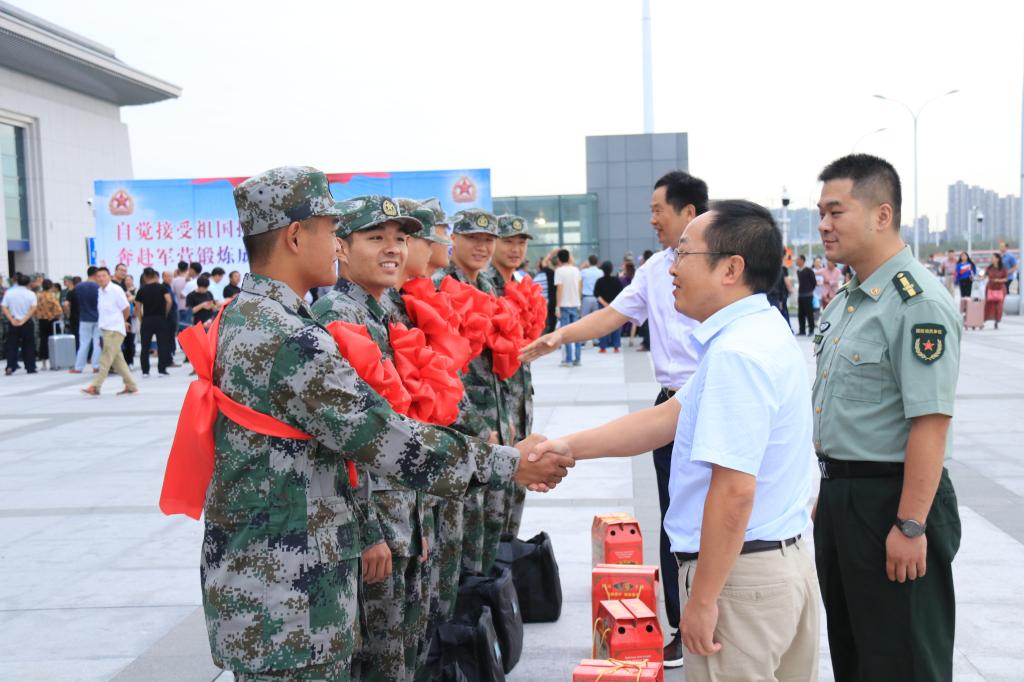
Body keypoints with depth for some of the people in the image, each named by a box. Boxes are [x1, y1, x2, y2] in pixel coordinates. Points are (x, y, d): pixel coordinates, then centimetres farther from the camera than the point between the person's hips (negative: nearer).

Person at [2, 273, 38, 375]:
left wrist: (12, 320, -11)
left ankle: (10, 367, -5)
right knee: (28, 345, 8)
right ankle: (30, 368, 10)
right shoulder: (31, 294, -4)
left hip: (13, 323, 1)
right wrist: (24, 320, -14)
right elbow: (33, 309, -14)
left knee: (12, 345, 6)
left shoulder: (8, 293, 1)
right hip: (27, 323, -1)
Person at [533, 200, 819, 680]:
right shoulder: (763, 334, 10)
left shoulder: (736, 353, -22)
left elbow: (734, 490, -26)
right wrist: (569, 447, 9)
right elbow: (666, 419, 11)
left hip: (741, 572, -10)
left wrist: (702, 600, -20)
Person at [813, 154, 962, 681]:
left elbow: (930, 423, -24)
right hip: (837, 494, 9)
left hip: (889, 500, -9)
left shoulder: (917, 303, -20)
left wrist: (910, 527, -24)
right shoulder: (847, 298, 10)